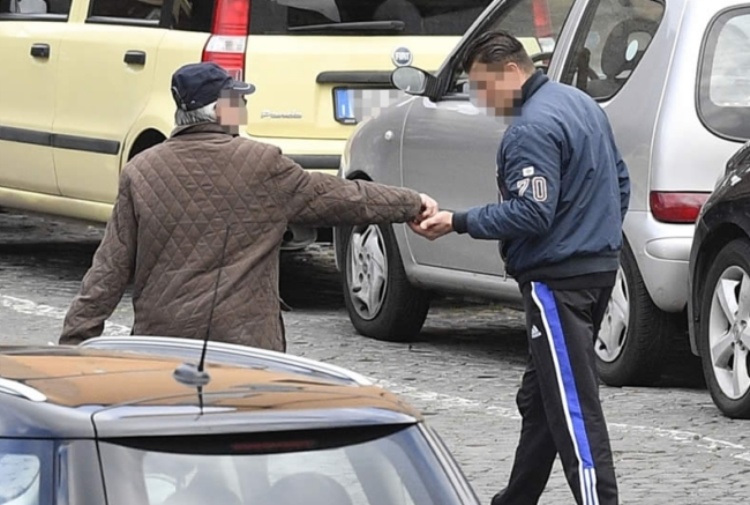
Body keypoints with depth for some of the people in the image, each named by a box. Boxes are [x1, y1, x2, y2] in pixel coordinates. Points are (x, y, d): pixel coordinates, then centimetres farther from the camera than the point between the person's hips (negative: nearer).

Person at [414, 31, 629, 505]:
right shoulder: (581, 103, 13)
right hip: (599, 266, 10)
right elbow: (619, 182, 21)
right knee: (540, 398, 19)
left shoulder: (532, 128, -18)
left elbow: (531, 213, -23)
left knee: (572, 408, -11)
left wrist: (458, 222, -19)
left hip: (558, 280, -10)